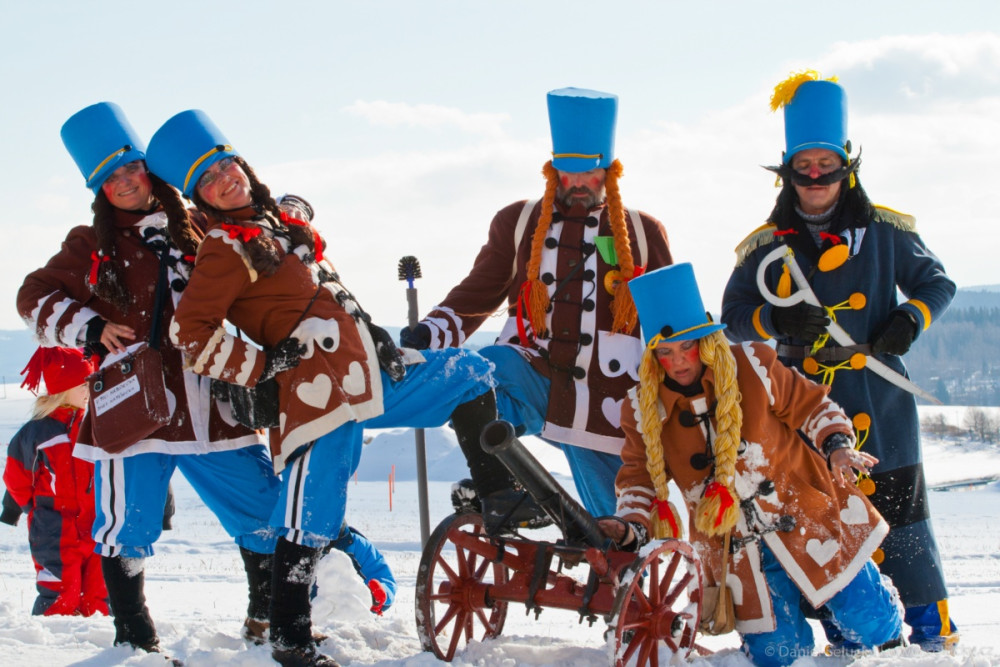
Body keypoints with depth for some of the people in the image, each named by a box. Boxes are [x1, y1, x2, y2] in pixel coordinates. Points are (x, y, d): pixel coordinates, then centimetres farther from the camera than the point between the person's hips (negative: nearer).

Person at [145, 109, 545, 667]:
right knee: (310, 521, -9)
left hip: (375, 376, 8)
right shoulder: (226, 249, -6)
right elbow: (190, 331, -15)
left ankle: (499, 498, 13)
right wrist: (259, 368, -11)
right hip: (320, 392, -8)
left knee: (469, 374, 10)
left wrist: (380, 343, 25)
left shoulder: (282, 220, 18)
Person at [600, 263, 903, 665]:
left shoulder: (752, 367, -9)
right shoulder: (643, 410, -4)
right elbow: (640, 481, 3)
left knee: (868, 627, -6)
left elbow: (813, 407, 1)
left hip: (806, 519, -2)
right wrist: (631, 528, -16)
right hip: (738, 553, 2)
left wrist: (836, 446, -17)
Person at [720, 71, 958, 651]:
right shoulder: (766, 246, 9)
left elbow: (936, 282, 12)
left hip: (879, 395, -2)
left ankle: (932, 625, 2)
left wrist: (910, 320, -8)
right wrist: (777, 320, -12)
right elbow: (734, 315, 8)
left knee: (897, 505, -5)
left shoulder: (884, 231, 5)